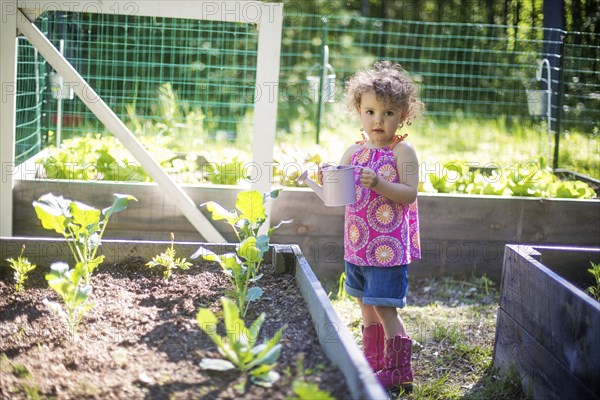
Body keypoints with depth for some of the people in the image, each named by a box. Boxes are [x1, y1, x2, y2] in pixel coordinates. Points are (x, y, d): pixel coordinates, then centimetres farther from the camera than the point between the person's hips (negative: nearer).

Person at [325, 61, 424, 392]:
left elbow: (409, 193, -15)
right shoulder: (354, 151, 8)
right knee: (366, 306, 16)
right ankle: (373, 362, 30)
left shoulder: (402, 151, -8)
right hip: (357, 245, 7)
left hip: (388, 246, -6)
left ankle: (397, 370, 7)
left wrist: (378, 183, -28)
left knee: (384, 307, -6)